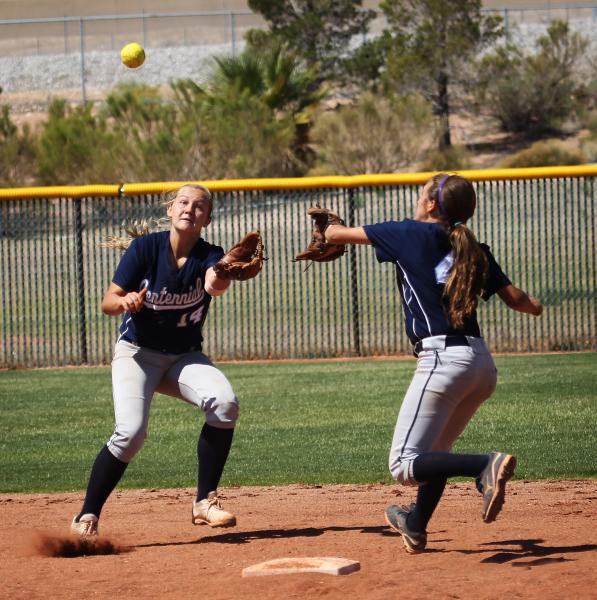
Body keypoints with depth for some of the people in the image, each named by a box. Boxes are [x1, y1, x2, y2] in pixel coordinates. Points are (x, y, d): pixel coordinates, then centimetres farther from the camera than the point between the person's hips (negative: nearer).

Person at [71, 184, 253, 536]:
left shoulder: (210, 256, -10)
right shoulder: (145, 248, -11)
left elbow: (214, 285, -34)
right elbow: (108, 303, -10)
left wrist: (221, 279, -58)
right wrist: (126, 302, -34)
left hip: (186, 357, 2)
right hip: (137, 352, -2)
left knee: (225, 402, -26)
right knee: (131, 431, -25)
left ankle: (205, 502, -14)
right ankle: (87, 517, -11)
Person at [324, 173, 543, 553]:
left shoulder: (410, 234, 1)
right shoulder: (474, 249, 13)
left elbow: (334, 234, 7)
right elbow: (515, 298, 10)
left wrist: (331, 226, 32)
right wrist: (534, 306, 34)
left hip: (443, 358, -7)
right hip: (483, 363, 7)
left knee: (404, 465, -10)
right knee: (434, 452, 27)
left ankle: (486, 466, -29)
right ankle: (416, 528, 40)